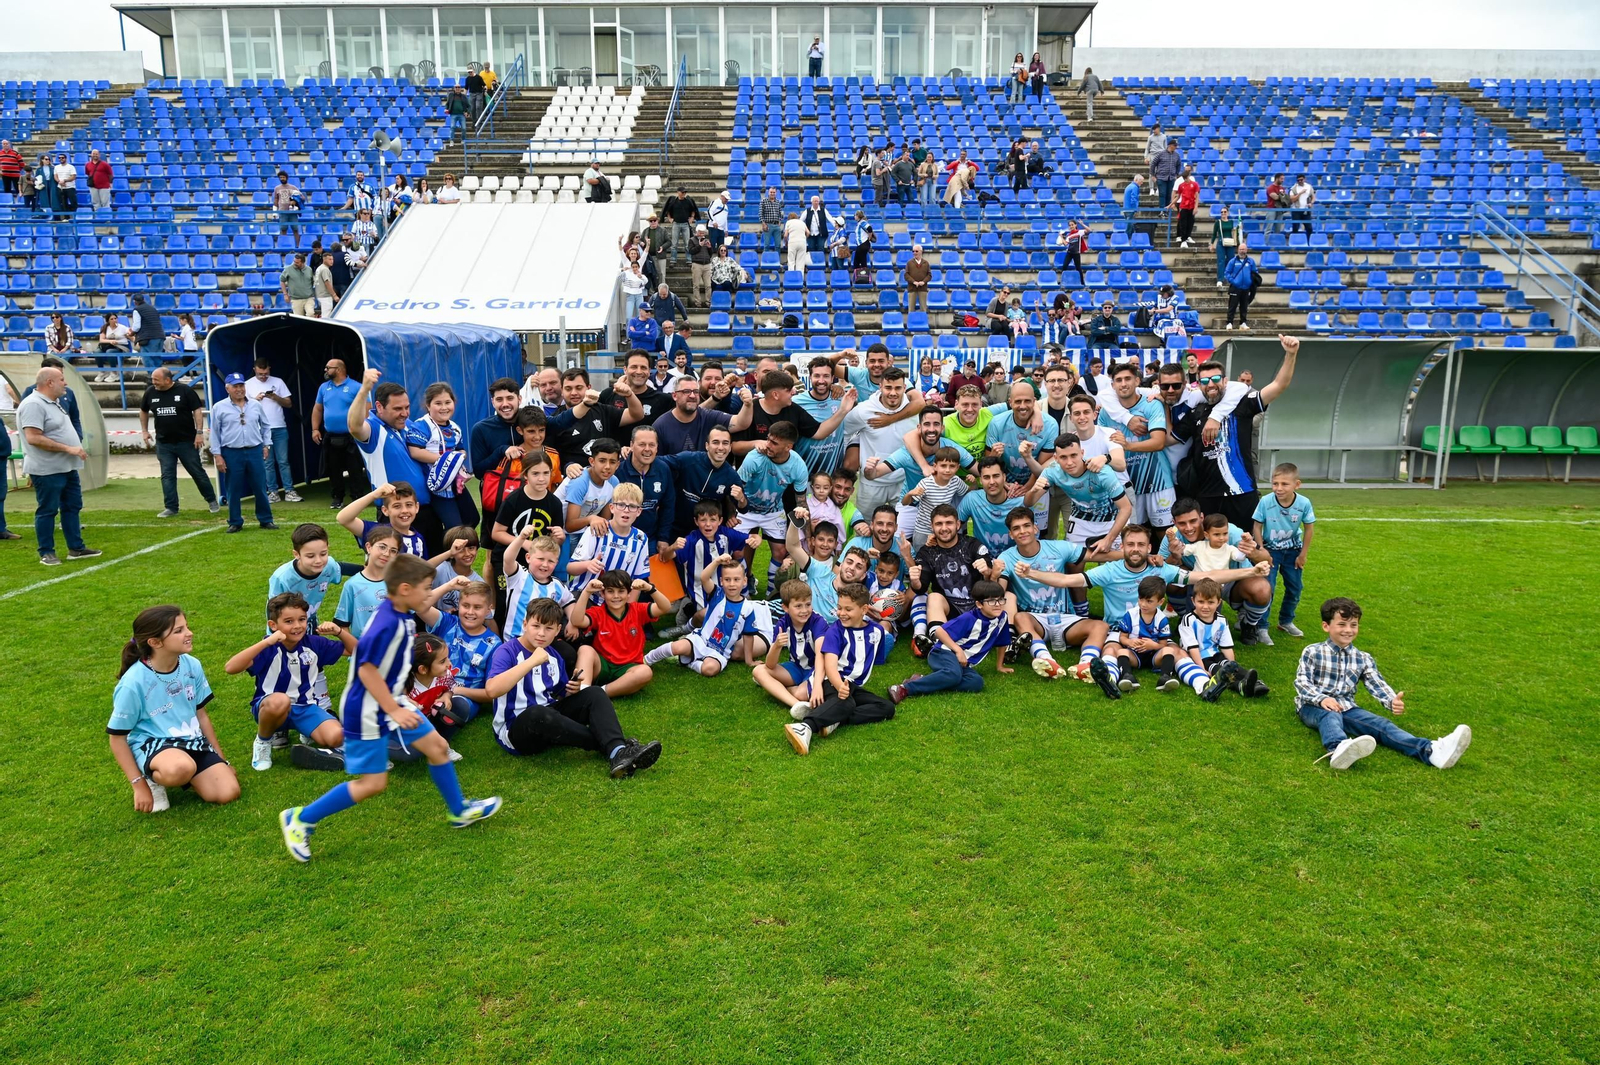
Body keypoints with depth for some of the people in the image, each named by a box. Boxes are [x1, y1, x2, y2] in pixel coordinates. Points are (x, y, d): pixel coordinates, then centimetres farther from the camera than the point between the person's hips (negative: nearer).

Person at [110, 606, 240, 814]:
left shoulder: (192, 665, -5)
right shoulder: (133, 682, -18)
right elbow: (117, 737, -8)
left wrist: (221, 759, 12)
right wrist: (139, 784, -10)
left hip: (192, 740, 5)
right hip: (151, 744, -5)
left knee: (228, 793, -16)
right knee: (181, 768, -40)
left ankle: (184, 779, 13)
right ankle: (153, 779, -3)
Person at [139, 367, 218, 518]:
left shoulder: (185, 391, -10)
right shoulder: (150, 392, 2)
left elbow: (197, 410, -8)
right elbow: (143, 411, 19)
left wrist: (199, 432, -13)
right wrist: (144, 431, 15)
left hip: (187, 441, -4)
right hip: (163, 443, 4)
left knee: (197, 472, 4)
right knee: (167, 476, 3)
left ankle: (211, 500, 20)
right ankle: (171, 508, 8)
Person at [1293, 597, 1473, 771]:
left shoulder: (1363, 659, 13)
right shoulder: (1312, 652, 1)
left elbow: (1377, 685, -1)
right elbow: (1301, 682, -9)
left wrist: (1392, 701, -24)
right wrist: (1322, 699, -28)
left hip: (1345, 708, 5)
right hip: (1314, 707, -4)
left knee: (1381, 724, -20)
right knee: (1330, 715, -38)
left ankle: (1430, 751, -42)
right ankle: (1338, 749, -73)